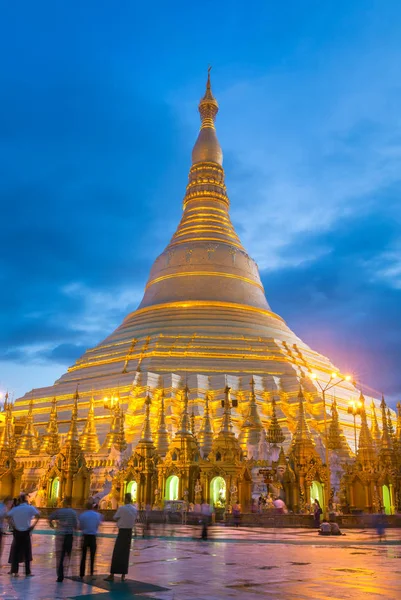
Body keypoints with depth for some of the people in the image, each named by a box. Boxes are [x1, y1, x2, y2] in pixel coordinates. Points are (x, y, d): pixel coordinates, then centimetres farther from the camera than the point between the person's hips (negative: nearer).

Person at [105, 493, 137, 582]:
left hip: (122, 532, -5)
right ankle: (123, 575, 15)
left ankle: (112, 575, -1)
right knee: (125, 554, 12)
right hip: (130, 532, 5)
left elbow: (115, 518, -4)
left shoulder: (121, 508, -15)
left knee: (116, 553, -1)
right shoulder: (135, 509, 2)